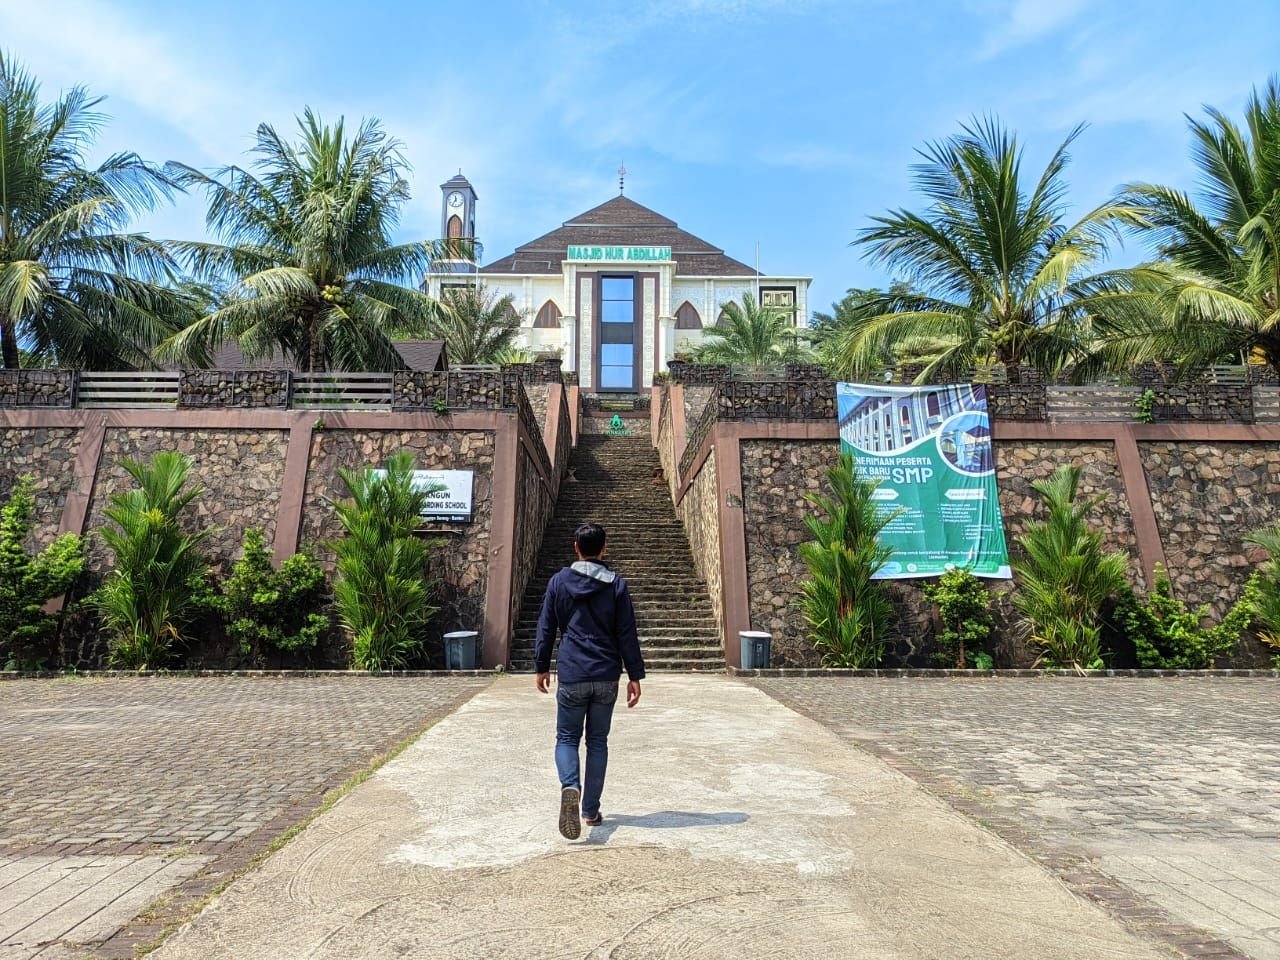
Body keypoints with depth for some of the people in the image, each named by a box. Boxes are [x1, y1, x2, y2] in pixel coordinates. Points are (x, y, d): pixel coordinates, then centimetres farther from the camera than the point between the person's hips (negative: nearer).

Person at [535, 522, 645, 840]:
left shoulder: (559, 581, 0)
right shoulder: (616, 584, -1)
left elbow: (546, 628, 4)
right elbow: (627, 634, -1)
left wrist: (541, 666, 14)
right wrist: (635, 675, 4)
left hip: (571, 676, -1)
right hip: (607, 677, 1)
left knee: (567, 737, 11)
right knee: (598, 741, 13)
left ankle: (570, 787, -17)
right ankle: (591, 810, 18)